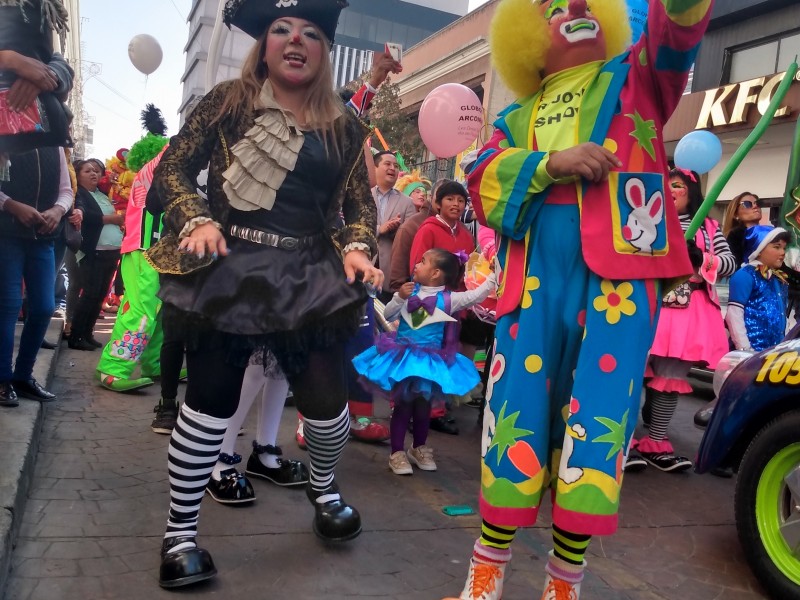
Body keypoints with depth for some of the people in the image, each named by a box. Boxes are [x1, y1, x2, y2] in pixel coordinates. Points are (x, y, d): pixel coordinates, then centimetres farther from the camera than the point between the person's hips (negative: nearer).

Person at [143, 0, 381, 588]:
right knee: (210, 401, 2)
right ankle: (180, 534, 20)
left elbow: (361, 203, 10)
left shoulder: (344, 125, 8)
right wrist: (197, 218, -15)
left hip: (307, 276, 2)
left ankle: (323, 488, 33)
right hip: (227, 268, -1)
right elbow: (170, 170, 3)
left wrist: (358, 247, -9)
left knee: (326, 398, -2)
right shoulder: (229, 101, 3)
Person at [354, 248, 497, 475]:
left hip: (430, 361, 0)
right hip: (403, 356, 0)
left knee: (423, 406, 13)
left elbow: (477, 295, -14)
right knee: (403, 405, 5)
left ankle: (419, 449, 32)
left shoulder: (448, 299, -7)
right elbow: (388, 316, -1)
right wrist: (399, 297, -16)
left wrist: (493, 275, -21)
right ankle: (397, 453, 15)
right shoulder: (410, 291, -4)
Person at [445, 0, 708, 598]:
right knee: (516, 416, 1)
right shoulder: (518, 117, 23)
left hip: (618, 273, -1)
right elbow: (483, 179, 5)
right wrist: (550, 161, -11)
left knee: (596, 424, -4)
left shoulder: (637, 76, 20)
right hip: (533, 279, 2)